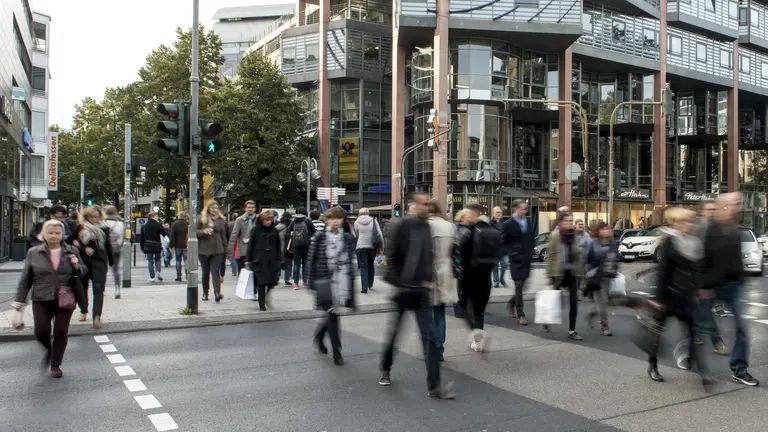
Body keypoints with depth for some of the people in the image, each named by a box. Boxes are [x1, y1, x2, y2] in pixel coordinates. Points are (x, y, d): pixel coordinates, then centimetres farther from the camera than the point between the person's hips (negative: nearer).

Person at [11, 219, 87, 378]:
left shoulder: (72, 251, 2)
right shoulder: (33, 253, 1)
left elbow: (83, 272, 11)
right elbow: (25, 279, 6)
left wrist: (77, 266, -12)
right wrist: (20, 299, 4)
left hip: (65, 299, 0)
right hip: (41, 300, 0)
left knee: (61, 332, 4)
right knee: (41, 331, -3)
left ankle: (56, 364, 22)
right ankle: (49, 351, 31)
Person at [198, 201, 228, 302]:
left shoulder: (221, 220, 9)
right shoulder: (201, 219, 5)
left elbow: (223, 236, 13)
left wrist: (225, 249, 11)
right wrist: (203, 231, -19)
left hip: (217, 250, 0)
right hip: (204, 250, 0)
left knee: (215, 271, -12)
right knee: (205, 272, 9)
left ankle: (217, 293, -22)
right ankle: (205, 293, 22)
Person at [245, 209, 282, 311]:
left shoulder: (274, 231, 6)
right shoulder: (255, 230, -2)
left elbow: (278, 246, 11)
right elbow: (250, 245, -1)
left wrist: (278, 260, 6)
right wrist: (247, 260, -4)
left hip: (271, 261, 3)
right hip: (259, 261, -3)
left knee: (272, 282, -2)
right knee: (261, 283, -2)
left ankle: (267, 298, 21)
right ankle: (262, 304, 6)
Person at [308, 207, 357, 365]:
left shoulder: (348, 238, 8)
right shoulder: (319, 237, -2)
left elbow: (350, 261, 11)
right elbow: (311, 260, 0)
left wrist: (351, 285, 9)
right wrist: (312, 282, -3)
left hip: (342, 283, 3)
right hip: (326, 282, -3)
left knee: (332, 314, 11)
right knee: (332, 315, -4)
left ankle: (319, 336, 40)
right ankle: (336, 352, 5)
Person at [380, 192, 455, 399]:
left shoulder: (426, 227, 7)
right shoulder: (401, 227, -11)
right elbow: (391, 257, -12)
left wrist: (429, 279, 4)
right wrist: (396, 283, -14)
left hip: (421, 290, 5)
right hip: (402, 289, -4)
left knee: (429, 336, -2)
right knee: (394, 331, 13)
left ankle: (434, 385, 0)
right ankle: (386, 370, 35)